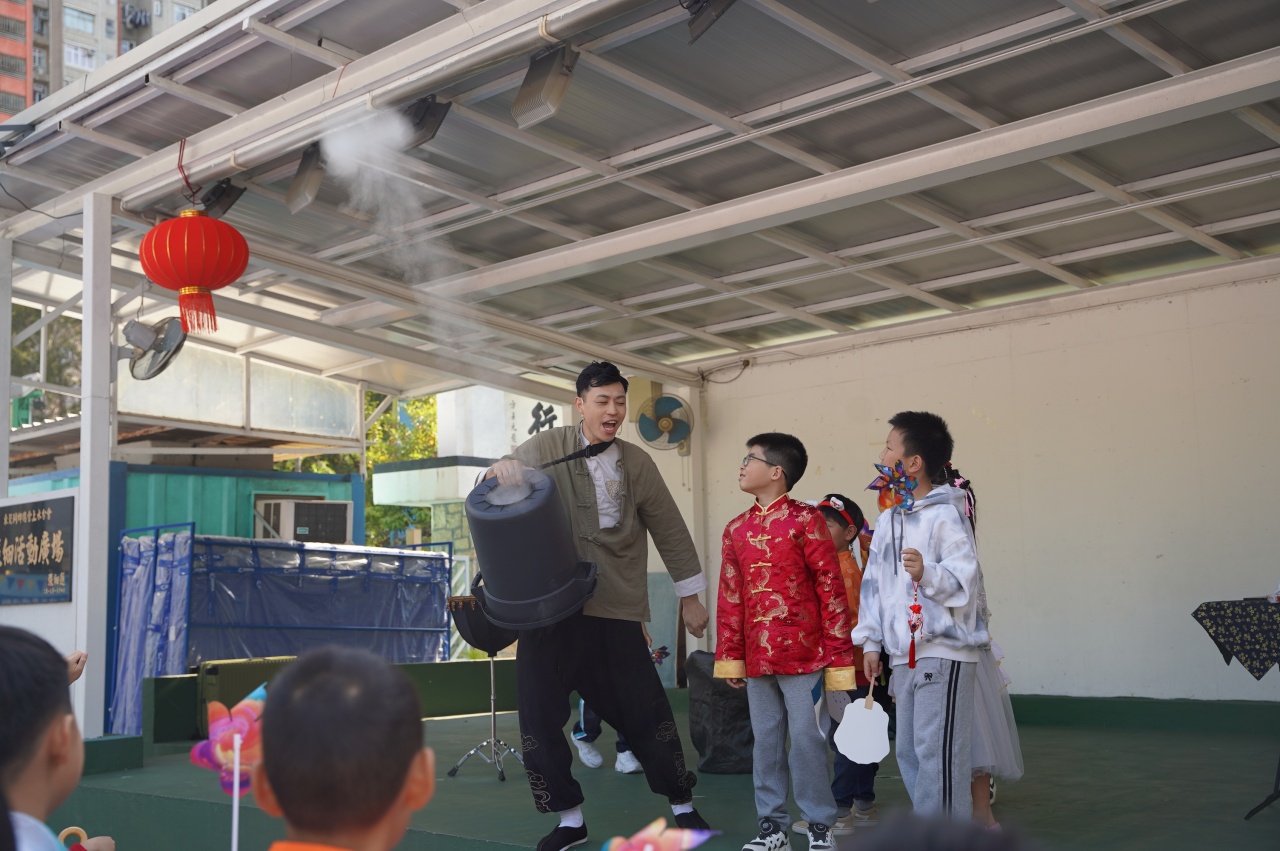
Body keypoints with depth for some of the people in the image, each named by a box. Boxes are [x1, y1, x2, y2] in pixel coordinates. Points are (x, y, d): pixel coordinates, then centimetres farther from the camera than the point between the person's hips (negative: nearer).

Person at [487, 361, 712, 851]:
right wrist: (500, 470, -24)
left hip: (616, 612, 0)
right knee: (539, 716, 2)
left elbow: (670, 531, 12)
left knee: (645, 712, 5)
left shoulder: (636, 463, 6)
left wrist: (690, 595, 15)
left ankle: (682, 803, 27)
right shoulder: (547, 448, 0)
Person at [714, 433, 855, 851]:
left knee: (807, 740, 1)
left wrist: (838, 653, -8)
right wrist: (729, 657, 9)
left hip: (802, 653, -5)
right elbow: (730, 597, 12)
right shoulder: (736, 529, 10)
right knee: (766, 741, 11)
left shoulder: (805, 519, -6)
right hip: (757, 657, 5)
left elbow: (830, 588, -6)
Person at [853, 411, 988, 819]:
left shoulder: (945, 516, -9)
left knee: (938, 752, -8)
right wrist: (871, 641, 14)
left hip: (944, 652, -8)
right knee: (909, 752, 13)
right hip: (903, 654, 8)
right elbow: (874, 582, 17)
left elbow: (965, 580, -15)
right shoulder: (887, 520, 15)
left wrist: (927, 573, -32)